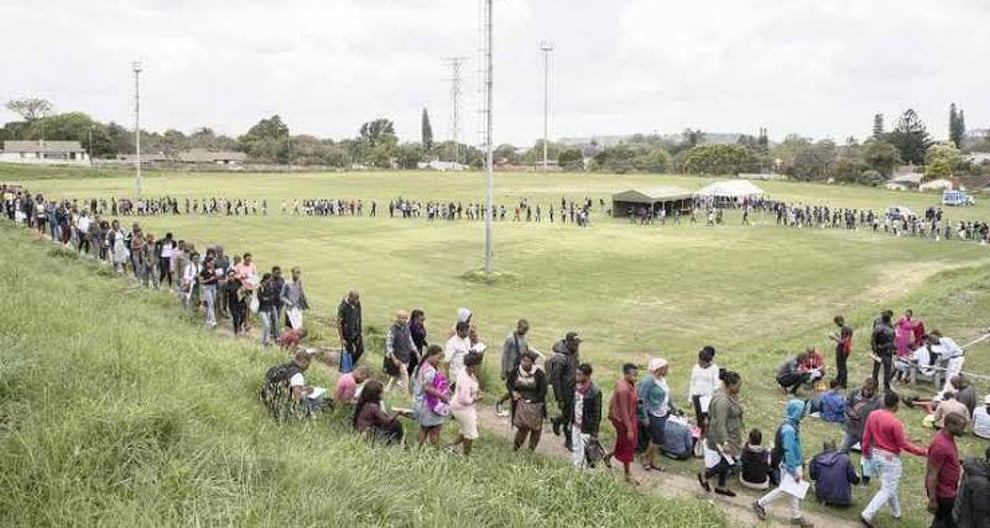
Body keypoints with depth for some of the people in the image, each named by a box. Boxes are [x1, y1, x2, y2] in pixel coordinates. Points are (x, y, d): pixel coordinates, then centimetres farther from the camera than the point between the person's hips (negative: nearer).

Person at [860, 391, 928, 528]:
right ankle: (867, 515, -5)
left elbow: (866, 436, 5)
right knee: (887, 490, 3)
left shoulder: (872, 415, -4)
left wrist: (866, 451, 20)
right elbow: (903, 444, -18)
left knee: (888, 486, 24)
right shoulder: (895, 422, -25)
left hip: (875, 454, 8)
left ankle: (897, 512, 40)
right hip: (890, 458, -7)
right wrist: (923, 452, -9)